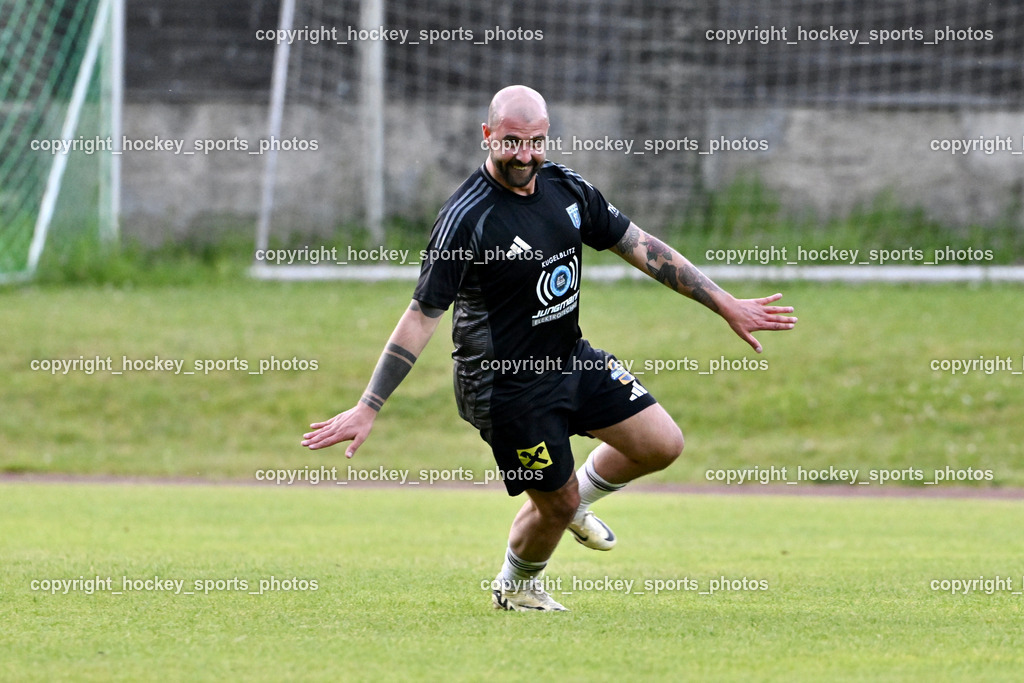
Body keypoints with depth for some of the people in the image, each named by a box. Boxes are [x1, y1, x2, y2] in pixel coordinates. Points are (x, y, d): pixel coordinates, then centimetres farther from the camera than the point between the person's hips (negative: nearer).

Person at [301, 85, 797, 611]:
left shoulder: (566, 188, -3)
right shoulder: (466, 217, -24)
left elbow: (640, 247, 6)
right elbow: (422, 315, -22)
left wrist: (726, 305, 6)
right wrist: (367, 409, -25)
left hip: (571, 359, 7)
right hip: (507, 385, -7)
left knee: (661, 445, 5)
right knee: (556, 505, 2)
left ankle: (577, 500, 33)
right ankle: (514, 588, 35)